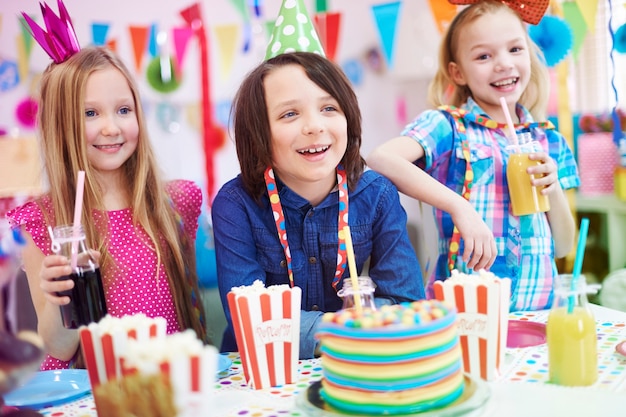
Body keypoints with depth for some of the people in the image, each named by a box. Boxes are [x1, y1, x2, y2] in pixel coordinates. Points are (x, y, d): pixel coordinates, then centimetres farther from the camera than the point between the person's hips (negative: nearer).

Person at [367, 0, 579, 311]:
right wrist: (459, 207, -25)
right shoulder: (447, 125, -2)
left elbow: (563, 247, 14)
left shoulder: (550, 141, 12)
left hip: (540, 305, 4)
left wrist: (554, 190, -3)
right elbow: (380, 160, -22)